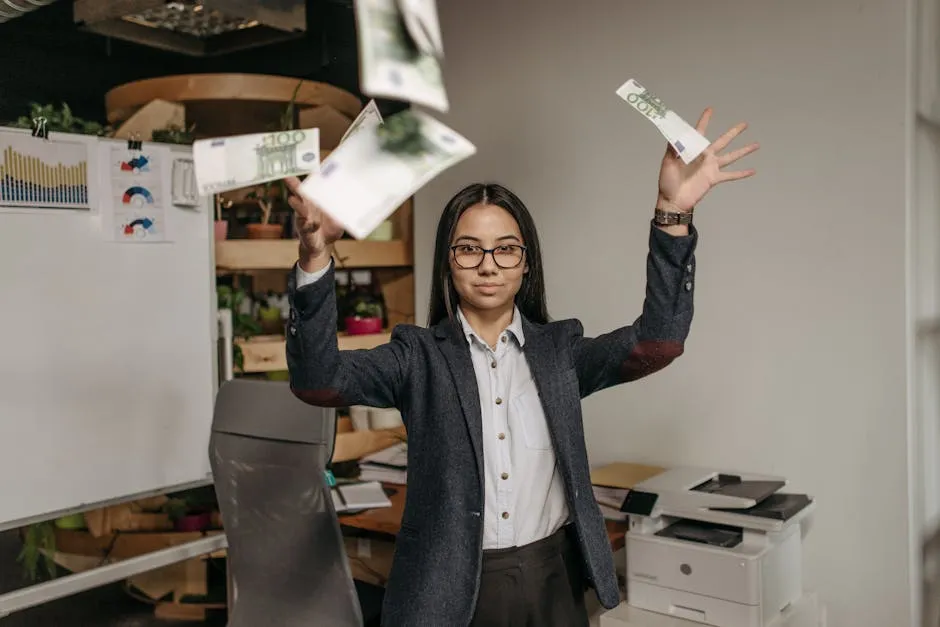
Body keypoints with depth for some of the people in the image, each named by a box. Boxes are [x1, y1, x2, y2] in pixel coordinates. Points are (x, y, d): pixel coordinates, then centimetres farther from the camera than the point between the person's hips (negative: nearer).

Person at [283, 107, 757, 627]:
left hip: (553, 583, 2)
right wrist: (316, 256, -35)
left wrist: (672, 213, -25)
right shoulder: (419, 355, -5)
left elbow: (657, 342, -13)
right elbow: (319, 381, -19)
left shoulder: (559, 349, 1)